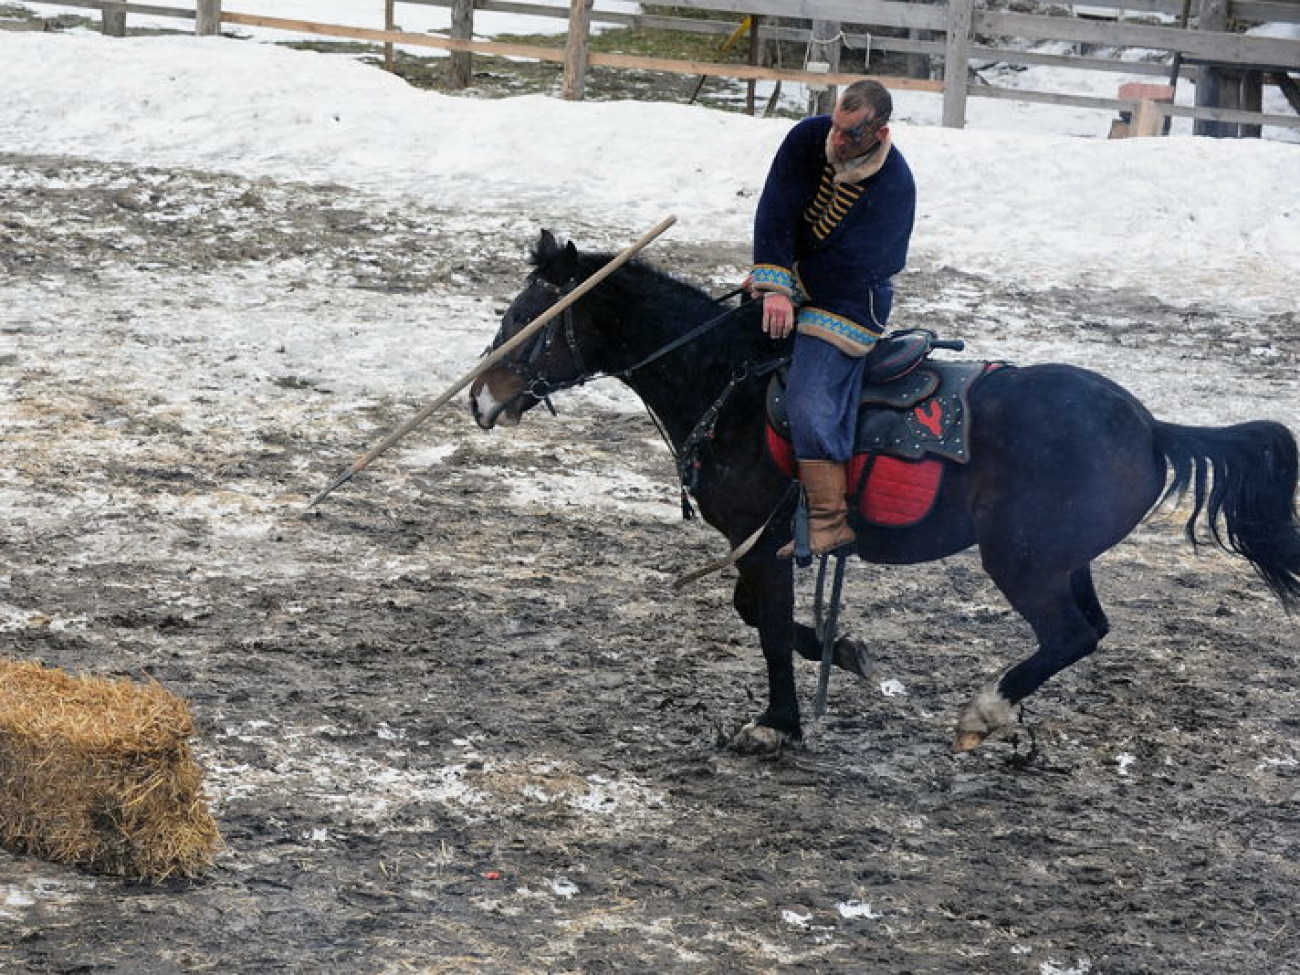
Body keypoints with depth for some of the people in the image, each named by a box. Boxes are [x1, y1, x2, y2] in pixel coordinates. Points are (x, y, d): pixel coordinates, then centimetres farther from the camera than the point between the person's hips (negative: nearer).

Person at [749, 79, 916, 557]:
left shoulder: (894, 186, -23)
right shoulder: (809, 137, -10)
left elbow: (852, 263, -24)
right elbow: (775, 213, -15)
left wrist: (786, 287, -22)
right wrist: (773, 286, -24)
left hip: (848, 304, -7)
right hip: (794, 282, 7)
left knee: (810, 406, -21)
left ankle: (831, 520, -17)